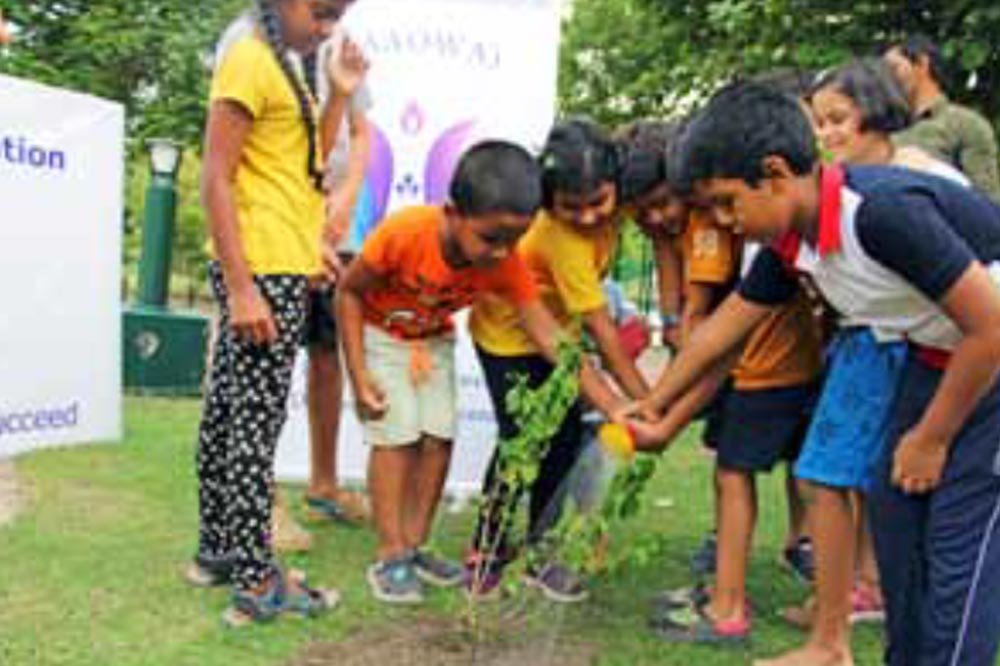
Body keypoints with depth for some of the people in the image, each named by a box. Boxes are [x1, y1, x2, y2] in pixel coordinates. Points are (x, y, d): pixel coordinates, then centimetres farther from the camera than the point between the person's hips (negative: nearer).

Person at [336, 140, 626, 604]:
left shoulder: (507, 265, -25)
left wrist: (612, 405, -32)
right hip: (378, 335, -4)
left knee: (439, 438, -1)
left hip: (434, 341, 4)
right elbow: (349, 292, -21)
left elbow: (550, 337, -25)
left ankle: (414, 546, 15)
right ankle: (390, 557, 2)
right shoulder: (404, 234, -36)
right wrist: (359, 378, -23)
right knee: (397, 437, -10)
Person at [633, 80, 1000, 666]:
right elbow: (725, 323, 8)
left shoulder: (886, 210, -32)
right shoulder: (792, 245, -6)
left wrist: (930, 438, -14)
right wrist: (651, 405, 17)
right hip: (935, 354, 8)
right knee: (895, 509, 9)